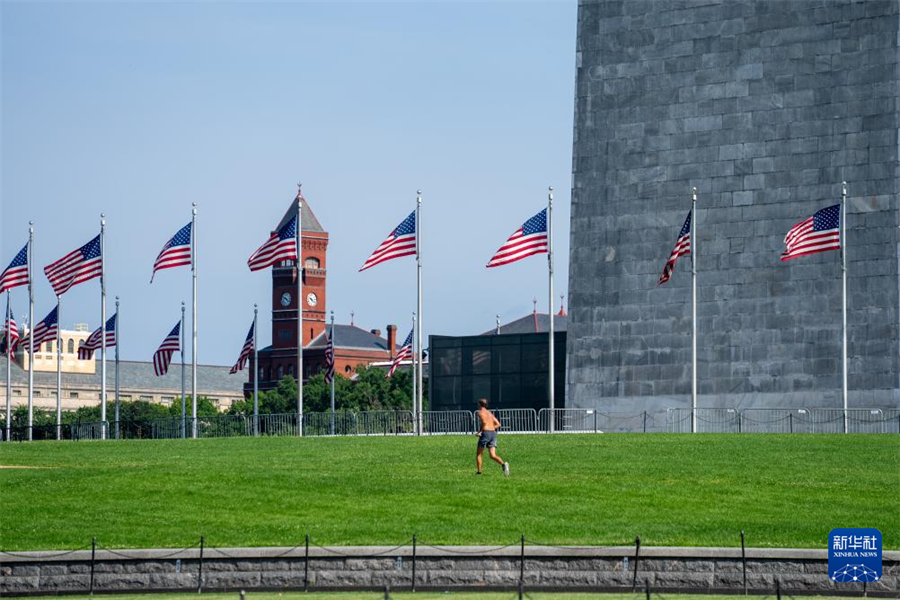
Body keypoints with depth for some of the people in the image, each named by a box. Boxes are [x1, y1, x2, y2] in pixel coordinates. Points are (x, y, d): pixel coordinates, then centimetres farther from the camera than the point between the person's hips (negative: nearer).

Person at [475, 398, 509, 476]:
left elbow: (484, 422, -18)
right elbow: (498, 424, 20)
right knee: (493, 456, -3)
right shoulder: (490, 413, 22)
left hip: (485, 433, -6)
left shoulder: (480, 412, 0)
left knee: (478, 454, 12)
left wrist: (479, 431, -6)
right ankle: (503, 464, -29)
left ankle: (479, 472, 11)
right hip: (493, 433, 6)